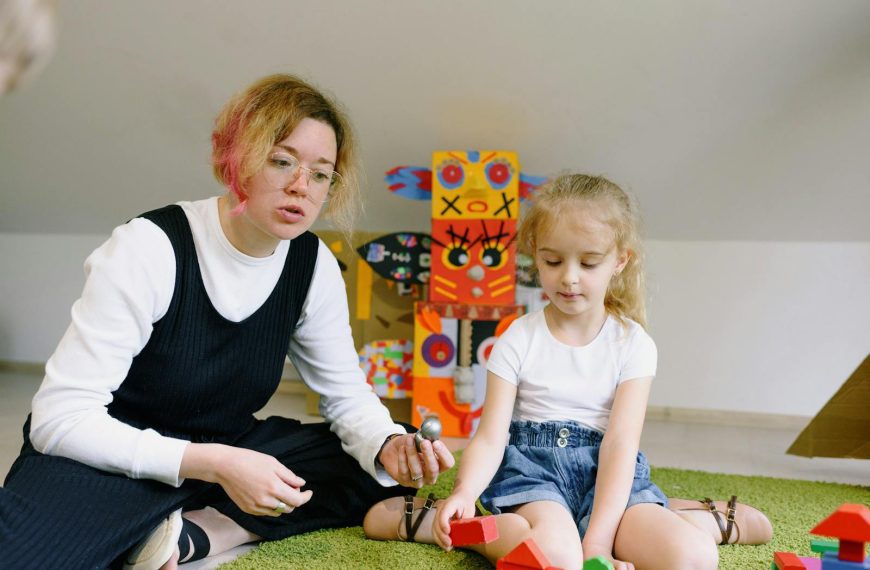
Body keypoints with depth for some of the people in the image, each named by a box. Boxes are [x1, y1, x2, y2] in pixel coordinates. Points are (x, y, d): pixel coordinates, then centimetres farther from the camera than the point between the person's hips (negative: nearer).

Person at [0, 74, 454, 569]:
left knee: (379, 470, -11)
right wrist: (214, 465, -32)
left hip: (224, 453, 7)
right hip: (108, 456, -6)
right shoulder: (150, 249, -21)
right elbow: (60, 418, -23)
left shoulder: (314, 266, -5)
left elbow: (347, 394, 1)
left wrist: (389, 447, -22)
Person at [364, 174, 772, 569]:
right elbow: (491, 436, -7)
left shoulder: (632, 344, 0)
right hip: (531, 465, -1)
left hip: (605, 473, 1)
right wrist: (464, 493, -29)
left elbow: (620, 444, -8)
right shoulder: (518, 340, 0)